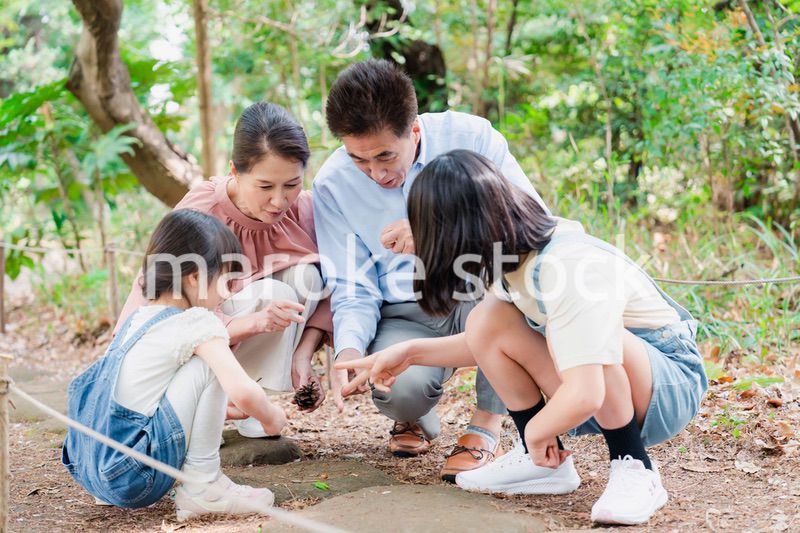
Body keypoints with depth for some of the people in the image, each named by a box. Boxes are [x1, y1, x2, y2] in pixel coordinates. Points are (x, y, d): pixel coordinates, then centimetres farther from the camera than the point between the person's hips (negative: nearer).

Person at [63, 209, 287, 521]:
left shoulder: (139, 317, 16)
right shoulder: (197, 323, -9)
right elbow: (243, 393, -19)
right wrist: (270, 418, 2)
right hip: (134, 479, -9)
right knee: (208, 365, -7)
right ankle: (201, 486, -3)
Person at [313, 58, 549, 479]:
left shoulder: (469, 136, -11)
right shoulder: (333, 183, -5)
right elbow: (352, 288, -2)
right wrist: (349, 351, -22)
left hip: (485, 301, 0)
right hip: (406, 315, 0)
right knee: (399, 388, -33)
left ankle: (487, 427, -19)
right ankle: (416, 419, 10)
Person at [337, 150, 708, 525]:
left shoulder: (568, 269, -31)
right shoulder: (517, 254, -5)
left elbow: (583, 397, -38)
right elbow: (492, 345, 11)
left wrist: (535, 430, -19)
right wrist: (411, 352, 5)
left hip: (673, 384, -8)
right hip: (597, 385, 8)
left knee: (581, 335, -37)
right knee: (487, 324, -9)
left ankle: (634, 470, -16)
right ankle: (546, 464, 2)